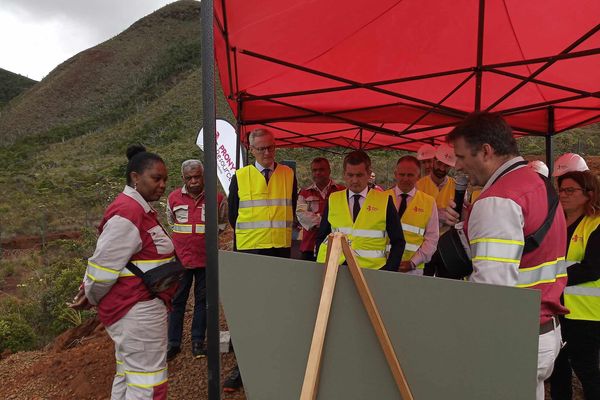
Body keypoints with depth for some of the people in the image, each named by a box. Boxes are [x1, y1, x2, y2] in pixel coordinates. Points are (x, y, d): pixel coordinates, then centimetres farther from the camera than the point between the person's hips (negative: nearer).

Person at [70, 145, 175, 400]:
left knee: (128, 374, 21)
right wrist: (92, 298, -3)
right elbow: (103, 263, -18)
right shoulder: (127, 214, -21)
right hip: (137, 310, -10)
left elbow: (104, 259, 16)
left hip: (138, 307, 10)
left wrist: (89, 289, 12)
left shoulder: (139, 209, 12)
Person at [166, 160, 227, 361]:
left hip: (206, 258, -1)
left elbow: (223, 221, 13)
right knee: (177, 300, 8)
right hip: (180, 258, 1)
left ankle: (198, 342, 22)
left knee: (202, 300, 9)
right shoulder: (174, 197, 0)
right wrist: (183, 235, 12)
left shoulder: (217, 198, -5)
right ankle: (173, 343, 20)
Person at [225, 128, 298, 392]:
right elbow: (233, 215, 8)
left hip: (281, 250, 1)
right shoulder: (240, 177, 0)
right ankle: (243, 367, 14)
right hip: (249, 251, -1)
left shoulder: (289, 175, 3)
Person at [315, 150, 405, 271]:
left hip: (372, 270, 0)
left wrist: (388, 271, -6)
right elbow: (321, 237, 13)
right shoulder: (333, 200, 8)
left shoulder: (384, 201, 3)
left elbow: (398, 241, 6)